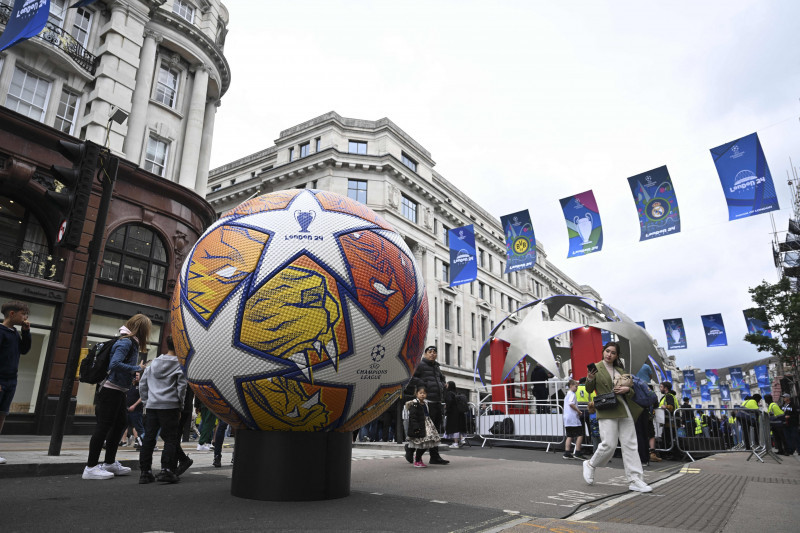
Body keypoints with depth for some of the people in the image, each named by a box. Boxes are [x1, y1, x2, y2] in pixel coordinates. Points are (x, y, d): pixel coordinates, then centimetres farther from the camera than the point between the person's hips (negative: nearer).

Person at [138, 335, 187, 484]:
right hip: (170, 406, -5)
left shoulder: (154, 362, 13)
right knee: (171, 439, 2)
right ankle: (166, 470, -5)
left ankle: (145, 471, 13)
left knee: (148, 438, 9)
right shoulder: (180, 364, -4)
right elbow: (181, 387, -7)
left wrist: (146, 401, 19)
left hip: (152, 406, 5)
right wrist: (180, 407, 1)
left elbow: (142, 383, 14)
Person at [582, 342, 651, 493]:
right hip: (607, 411, -5)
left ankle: (635, 480, 4)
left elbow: (632, 393, 20)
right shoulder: (596, 367, 3)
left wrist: (627, 389, -4)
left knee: (630, 444, 1)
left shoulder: (620, 370, 17)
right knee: (609, 445, -12)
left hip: (624, 410, 6)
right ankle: (590, 465, 12)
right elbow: (589, 390, 1)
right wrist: (589, 379, -20)